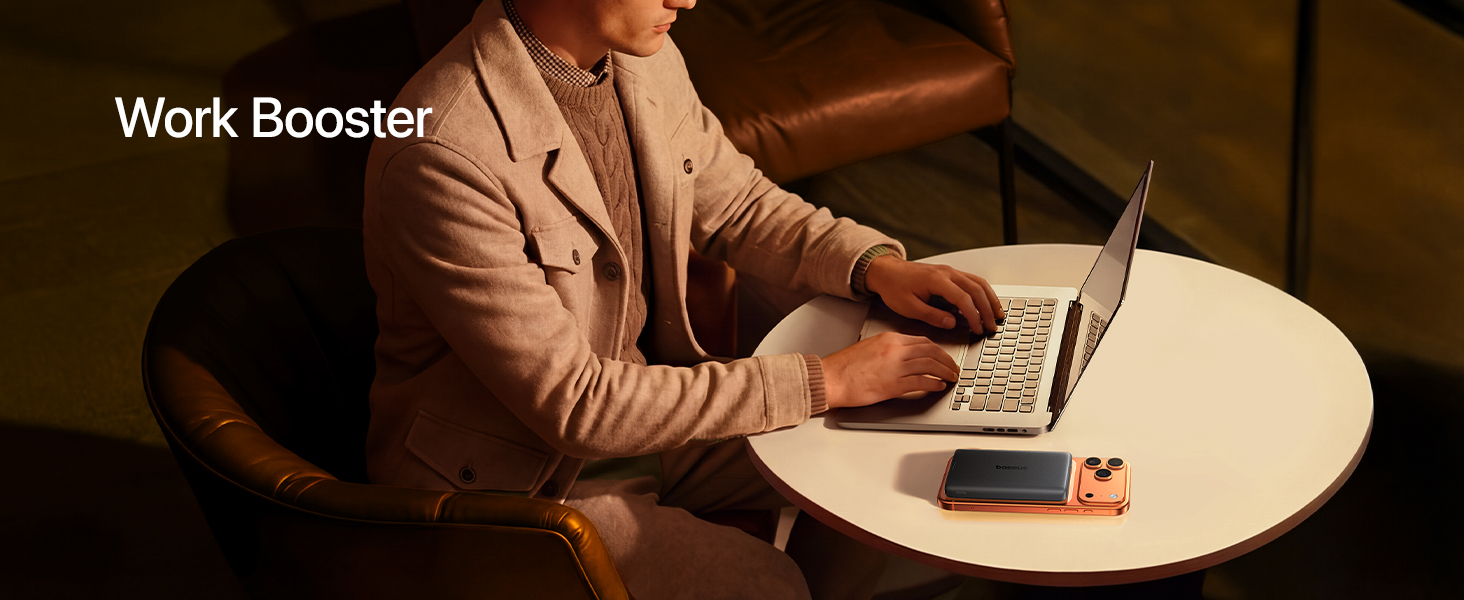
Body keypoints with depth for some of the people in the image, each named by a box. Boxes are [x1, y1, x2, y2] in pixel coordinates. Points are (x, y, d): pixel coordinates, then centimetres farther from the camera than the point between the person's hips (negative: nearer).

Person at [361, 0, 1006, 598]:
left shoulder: (645, 63, -6)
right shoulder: (440, 156, -32)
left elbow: (738, 205, 11)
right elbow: (573, 404, -31)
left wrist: (875, 264, -9)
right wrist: (821, 382, -29)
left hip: (639, 409, 8)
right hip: (508, 478, -8)